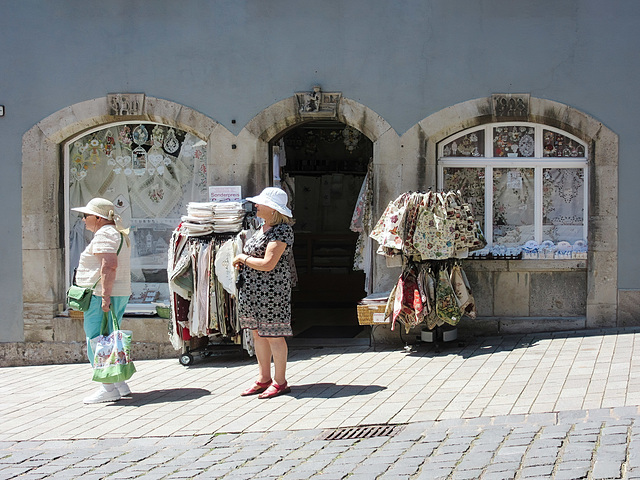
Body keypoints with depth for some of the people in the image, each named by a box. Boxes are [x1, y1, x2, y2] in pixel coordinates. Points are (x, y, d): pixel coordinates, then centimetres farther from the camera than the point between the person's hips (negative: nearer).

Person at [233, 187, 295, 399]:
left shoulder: (281, 231, -17)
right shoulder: (263, 227, 13)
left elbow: (268, 264, -23)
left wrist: (243, 258, -11)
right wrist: (242, 260, 8)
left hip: (271, 289, -10)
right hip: (252, 289, 10)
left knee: (273, 335, -3)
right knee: (257, 333, 13)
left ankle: (280, 382, 7)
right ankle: (263, 379, 22)